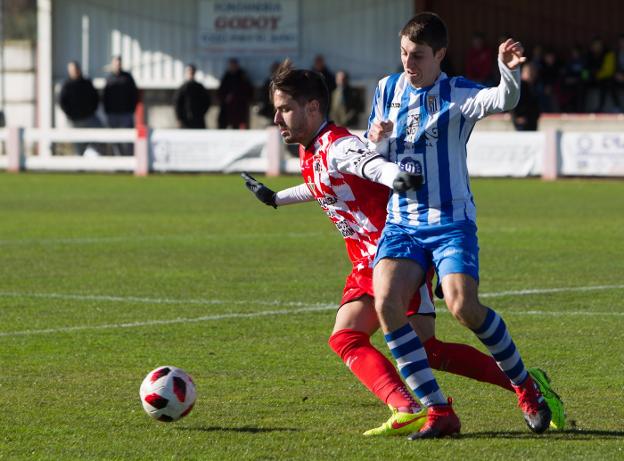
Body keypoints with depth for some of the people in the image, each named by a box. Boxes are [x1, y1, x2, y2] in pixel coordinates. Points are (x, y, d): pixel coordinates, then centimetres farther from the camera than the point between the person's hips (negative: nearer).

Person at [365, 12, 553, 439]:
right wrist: (376, 140, -4)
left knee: (463, 305, -24)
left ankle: (525, 386, 2)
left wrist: (509, 72, -46)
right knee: (386, 303, -19)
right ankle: (438, 411, -14)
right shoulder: (388, 89, 12)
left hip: (450, 220, -4)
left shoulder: (457, 94, -4)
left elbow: (504, 101, -25)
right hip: (401, 223, 4)